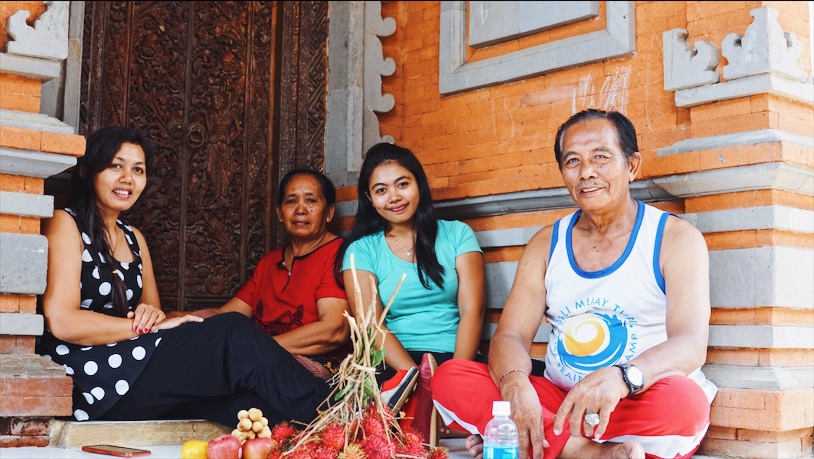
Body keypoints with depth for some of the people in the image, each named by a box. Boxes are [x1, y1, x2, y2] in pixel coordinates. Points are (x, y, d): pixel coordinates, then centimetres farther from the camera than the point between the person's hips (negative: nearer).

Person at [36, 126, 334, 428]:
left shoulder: (134, 239, 22)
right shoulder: (64, 225, -1)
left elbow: (154, 314, 20)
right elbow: (62, 322, -13)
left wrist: (152, 313, -5)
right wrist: (146, 326, -11)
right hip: (85, 380, -7)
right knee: (234, 333, -21)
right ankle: (324, 408, -13)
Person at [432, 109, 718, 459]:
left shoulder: (675, 238, -3)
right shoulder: (546, 244, 10)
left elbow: (691, 344, -16)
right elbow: (510, 335, 2)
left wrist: (618, 380, -38)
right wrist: (514, 383, -25)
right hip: (557, 401, 4)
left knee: (684, 401, -37)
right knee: (449, 379, -18)